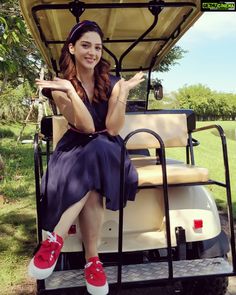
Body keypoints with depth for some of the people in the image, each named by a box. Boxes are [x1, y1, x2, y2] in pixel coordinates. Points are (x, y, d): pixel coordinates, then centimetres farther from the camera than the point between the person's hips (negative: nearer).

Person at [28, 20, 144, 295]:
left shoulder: (111, 83, 0)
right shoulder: (61, 85, -4)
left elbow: (112, 129, -11)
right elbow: (86, 127, -16)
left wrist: (124, 92, -19)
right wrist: (70, 90, -27)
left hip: (107, 150, 1)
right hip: (75, 148, 0)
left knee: (95, 152, -37)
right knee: (90, 187, -36)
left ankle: (55, 238, -33)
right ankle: (92, 260, -28)